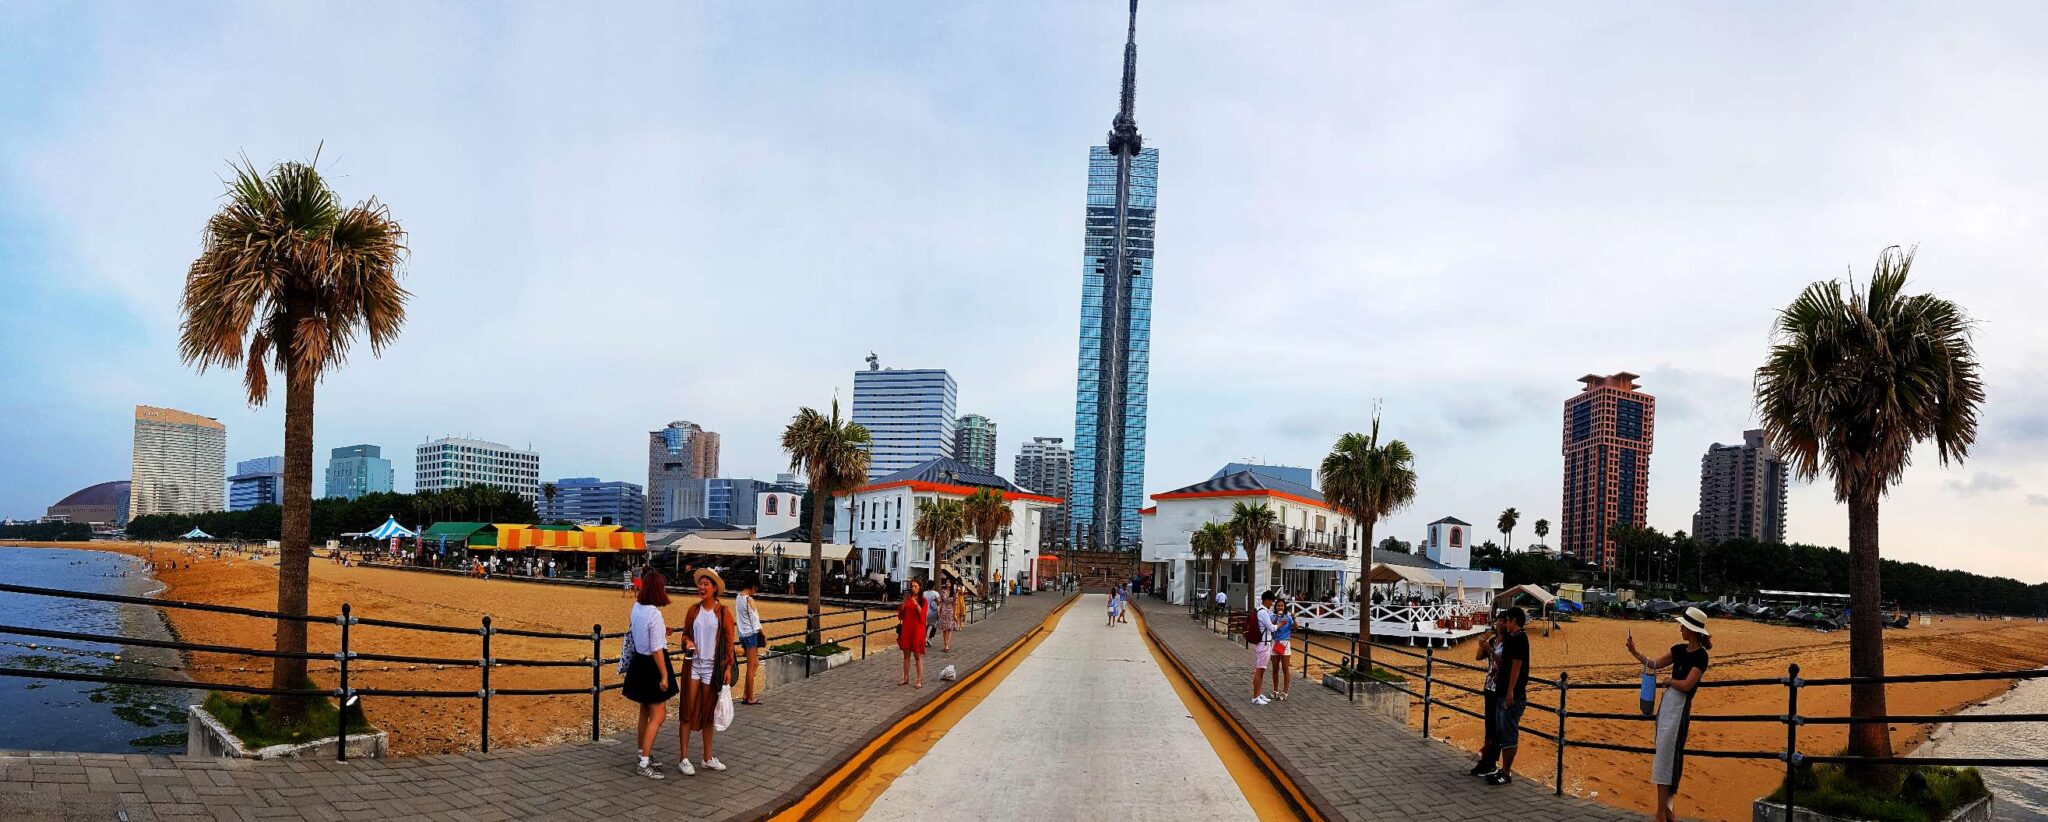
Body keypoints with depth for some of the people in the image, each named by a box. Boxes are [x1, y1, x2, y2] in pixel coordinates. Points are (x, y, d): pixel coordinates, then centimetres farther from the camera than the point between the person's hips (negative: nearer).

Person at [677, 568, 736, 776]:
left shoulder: (723, 612, -3)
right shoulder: (694, 610, 3)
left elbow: (729, 641, -2)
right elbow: (685, 633, 13)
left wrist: (728, 667, -6)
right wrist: (687, 642, -10)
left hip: (713, 667, -1)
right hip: (693, 665, 1)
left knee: (708, 712, 9)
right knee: (688, 711, 0)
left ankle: (708, 758, 19)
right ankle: (684, 758, 6)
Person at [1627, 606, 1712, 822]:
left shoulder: (1700, 656, -13)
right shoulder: (1680, 650, 10)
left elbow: (1686, 685, -20)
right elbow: (1654, 664, 15)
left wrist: (1669, 681, -4)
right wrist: (1634, 652, 3)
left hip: (1679, 709, -8)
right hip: (1666, 704, 8)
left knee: (1666, 758, -7)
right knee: (1665, 757, 12)